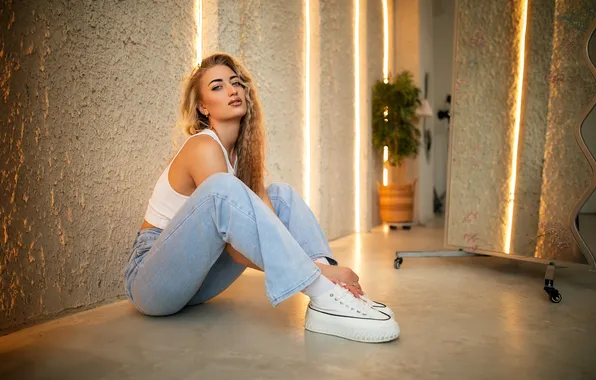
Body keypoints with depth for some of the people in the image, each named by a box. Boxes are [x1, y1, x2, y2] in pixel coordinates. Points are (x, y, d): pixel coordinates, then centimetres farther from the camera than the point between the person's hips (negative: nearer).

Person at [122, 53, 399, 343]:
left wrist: (322, 266, -21)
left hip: (197, 275, 8)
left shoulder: (242, 149, 5)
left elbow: (266, 218, -6)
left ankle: (332, 288, -17)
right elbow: (236, 249, -25)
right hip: (149, 279, -8)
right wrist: (316, 269, -29)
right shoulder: (204, 147, -19)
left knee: (280, 194, 0)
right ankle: (323, 299, -36)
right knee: (222, 188, -34)